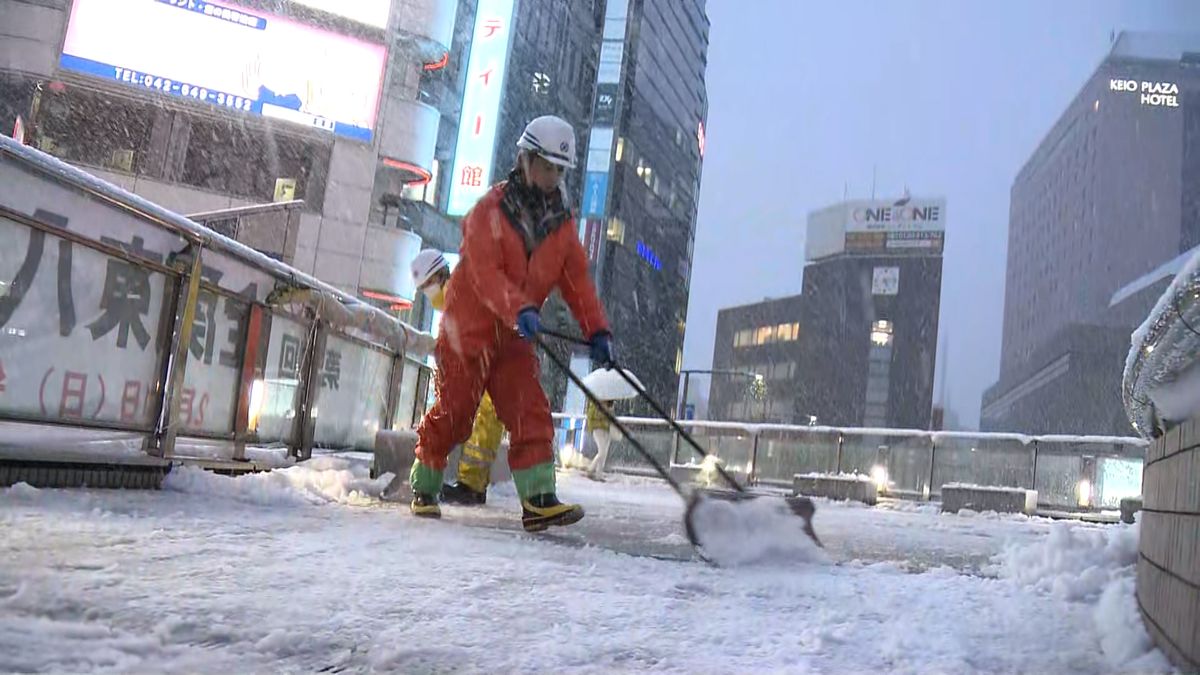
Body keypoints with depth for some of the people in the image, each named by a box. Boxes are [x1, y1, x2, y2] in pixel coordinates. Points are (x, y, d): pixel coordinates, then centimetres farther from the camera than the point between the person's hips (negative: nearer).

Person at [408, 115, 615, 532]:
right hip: (468, 331, -5)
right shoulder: (490, 210, -13)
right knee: (451, 416, 3)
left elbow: (576, 279, 2)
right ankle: (423, 490, 22)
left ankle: (538, 501, -9)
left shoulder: (562, 223, 5)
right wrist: (519, 310, -40)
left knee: (531, 416, -7)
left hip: (515, 340, 5)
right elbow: (486, 274, -25)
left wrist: (597, 329, -10)